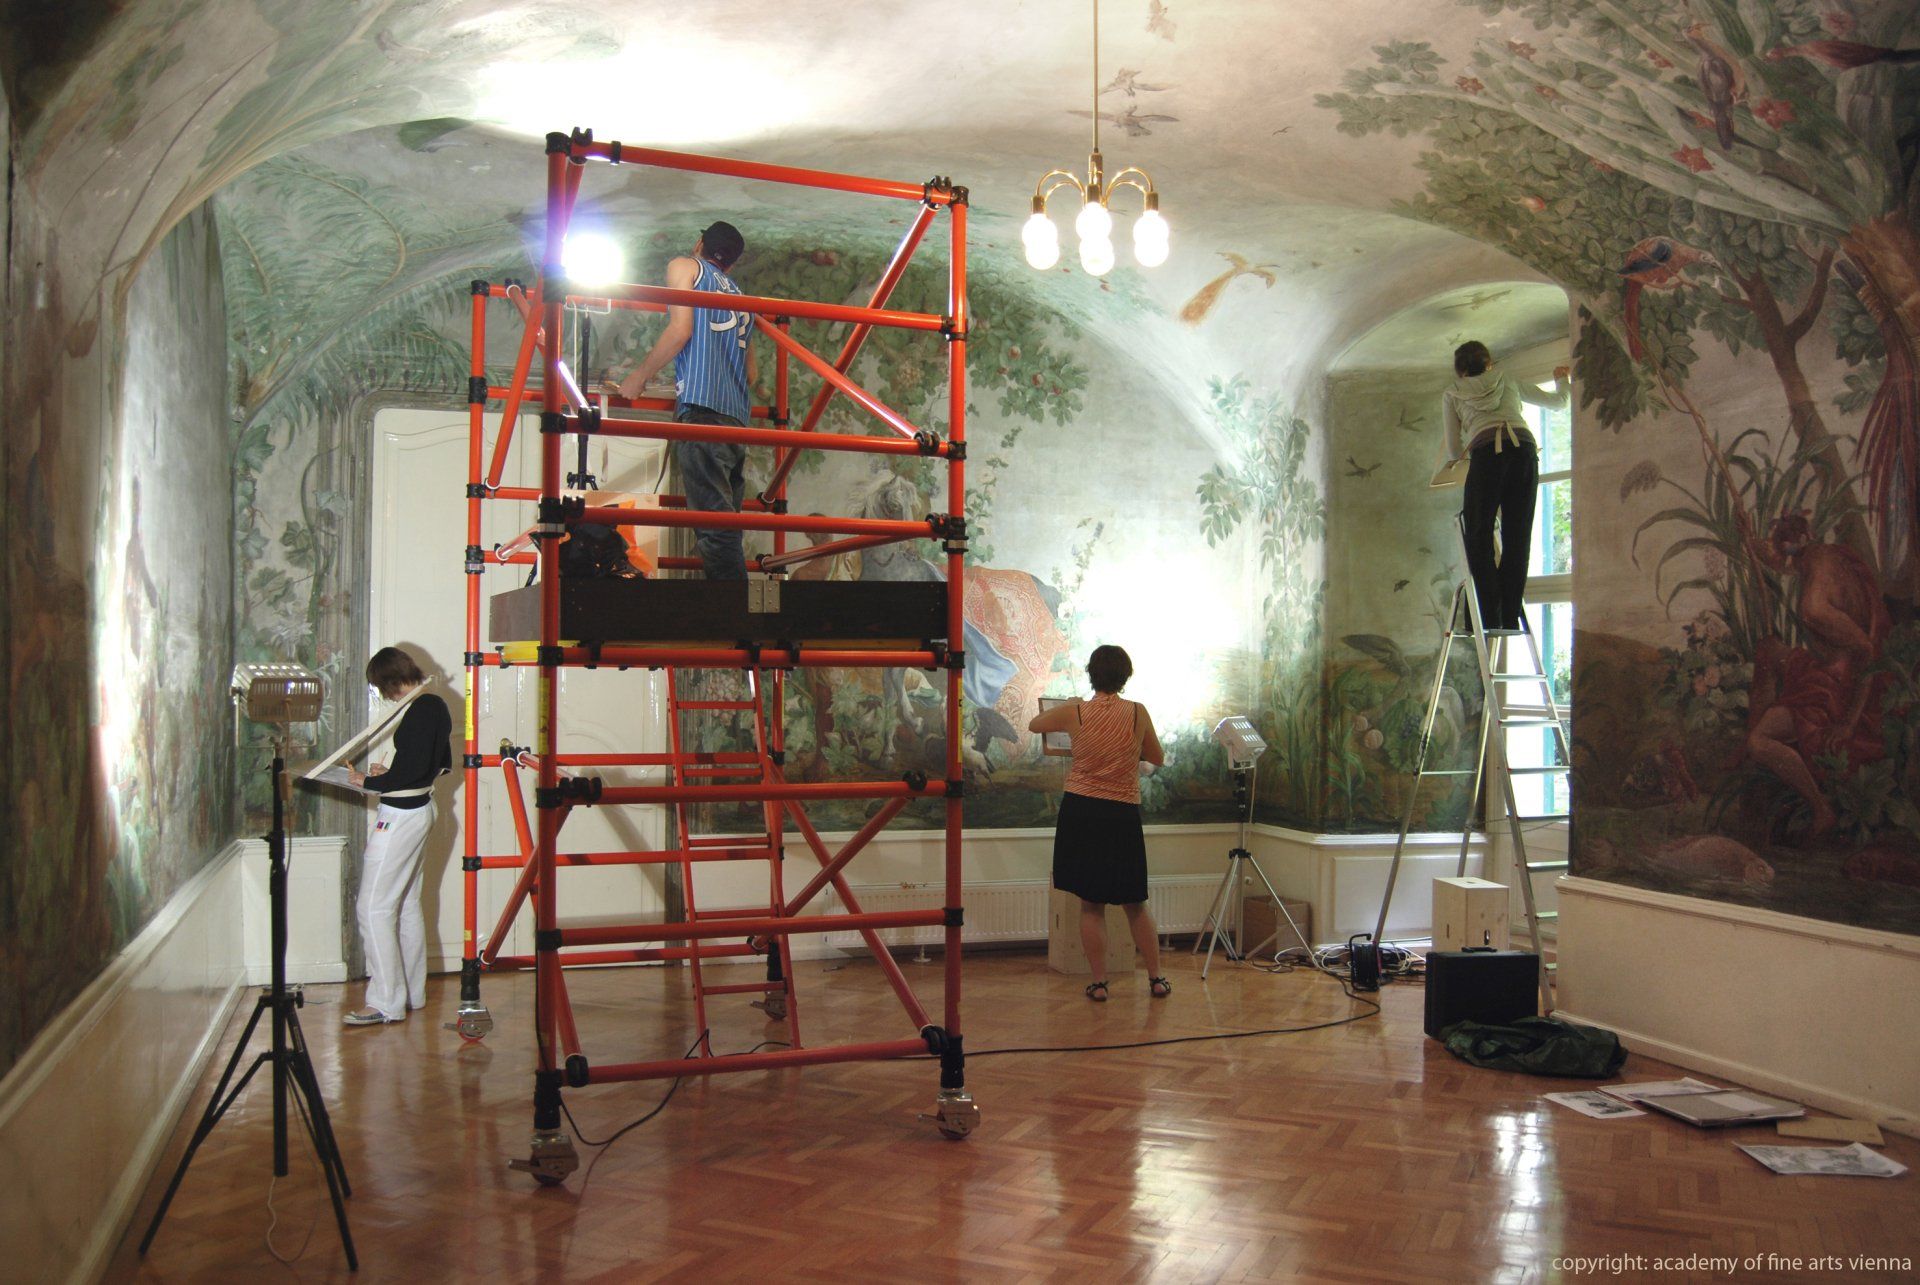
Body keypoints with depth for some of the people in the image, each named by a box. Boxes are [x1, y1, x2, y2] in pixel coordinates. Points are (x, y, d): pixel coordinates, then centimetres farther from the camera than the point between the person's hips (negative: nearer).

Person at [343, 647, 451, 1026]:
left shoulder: (419, 711, -20)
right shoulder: (437, 706, 9)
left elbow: (412, 772, -24)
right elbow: (443, 762, 19)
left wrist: (369, 782, -11)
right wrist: (390, 773, 15)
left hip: (400, 815, -10)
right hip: (419, 809, 10)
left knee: (374, 906, -5)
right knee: (407, 903, 17)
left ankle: (386, 1002, -2)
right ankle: (412, 992, 25)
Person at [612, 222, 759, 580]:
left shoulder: (685, 267, 13)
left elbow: (680, 330, -2)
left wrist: (639, 376, 5)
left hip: (701, 406, -7)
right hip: (738, 415, 7)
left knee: (714, 518, -16)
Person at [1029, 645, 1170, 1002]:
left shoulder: (1075, 712, -4)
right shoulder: (1137, 713, -5)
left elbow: (1033, 725, 15)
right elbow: (1158, 759, 10)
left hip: (1080, 810, 0)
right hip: (1123, 815, 0)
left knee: (1091, 904, 7)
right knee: (1135, 904, 14)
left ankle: (1099, 982, 9)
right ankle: (1156, 978, 19)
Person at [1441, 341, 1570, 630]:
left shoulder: (1451, 396, 22)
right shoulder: (1510, 383, 29)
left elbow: (1454, 452, 20)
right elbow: (1558, 401, 42)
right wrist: (1561, 380, 64)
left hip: (1487, 454, -3)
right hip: (1524, 450, 3)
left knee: (1479, 537, -1)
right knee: (1517, 538, 5)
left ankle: (1491, 620, -13)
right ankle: (1510, 620, -1)